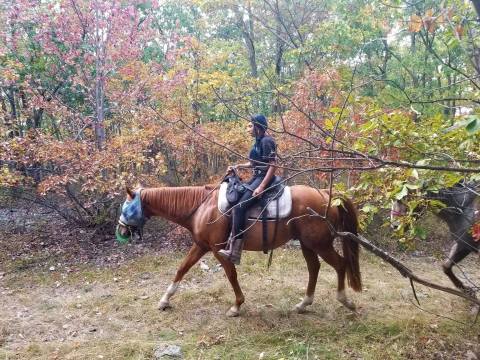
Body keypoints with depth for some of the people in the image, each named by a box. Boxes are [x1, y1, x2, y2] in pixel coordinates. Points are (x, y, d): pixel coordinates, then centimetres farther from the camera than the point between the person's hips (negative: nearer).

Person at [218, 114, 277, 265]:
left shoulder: (267, 141, -14)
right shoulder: (258, 142, 16)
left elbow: (272, 166, -19)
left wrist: (261, 187, -25)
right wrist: (237, 166, 14)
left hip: (264, 179, -11)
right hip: (256, 178, 11)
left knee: (239, 207, -22)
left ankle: (234, 252, -22)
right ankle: (231, 243, 12)